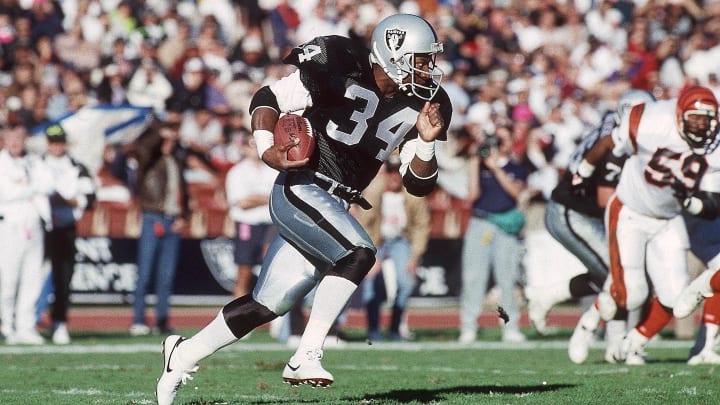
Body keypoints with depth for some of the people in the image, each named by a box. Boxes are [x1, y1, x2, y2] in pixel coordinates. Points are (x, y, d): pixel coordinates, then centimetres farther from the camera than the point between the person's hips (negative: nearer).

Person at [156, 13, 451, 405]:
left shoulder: (421, 105, 5)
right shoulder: (341, 71, -14)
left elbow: (419, 184, 7)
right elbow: (266, 100, -6)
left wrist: (427, 142, -11)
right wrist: (268, 150, -22)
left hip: (334, 206, 7)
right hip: (301, 190, -7)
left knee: (266, 305, 8)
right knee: (359, 253, -28)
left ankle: (183, 355, 25)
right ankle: (306, 357, -21)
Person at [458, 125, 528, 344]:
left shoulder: (517, 168, 14)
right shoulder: (479, 164, 14)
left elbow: (515, 190, -5)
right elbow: (473, 194, 3)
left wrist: (495, 168, -12)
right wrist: (475, 164, 0)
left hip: (506, 225, 0)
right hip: (480, 225, 0)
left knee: (507, 279, -4)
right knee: (473, 276, -7)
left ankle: (511, 327, -1)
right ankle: (468, 328, -7)